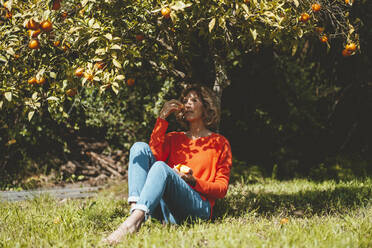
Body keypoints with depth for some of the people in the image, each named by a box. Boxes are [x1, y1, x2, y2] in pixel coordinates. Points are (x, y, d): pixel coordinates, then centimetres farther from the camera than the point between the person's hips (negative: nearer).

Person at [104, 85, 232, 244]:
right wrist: (162, 118, 4)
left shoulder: (219, 143, 17)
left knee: (161, 167, -31)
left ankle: (133, 221, -56)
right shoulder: (174, 138, 27)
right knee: (140, 147, -12)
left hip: (198, 209, -4)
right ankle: (135, 208, -37)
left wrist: (194, 181, -9)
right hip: (167, 209, 4)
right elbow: (154, 155, 4)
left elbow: (222, 189, 8)